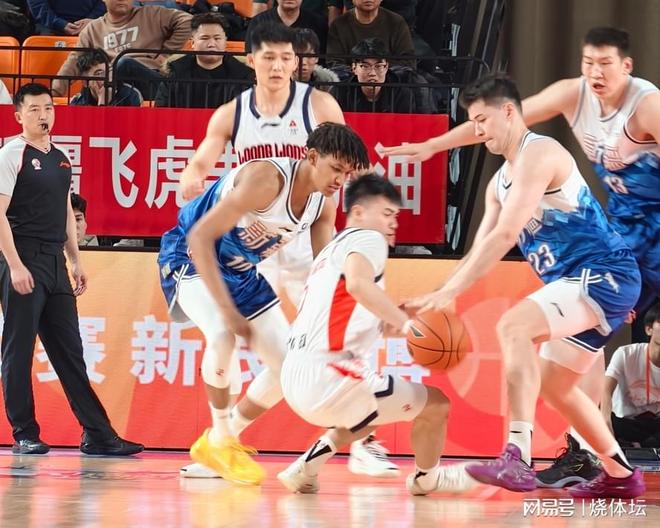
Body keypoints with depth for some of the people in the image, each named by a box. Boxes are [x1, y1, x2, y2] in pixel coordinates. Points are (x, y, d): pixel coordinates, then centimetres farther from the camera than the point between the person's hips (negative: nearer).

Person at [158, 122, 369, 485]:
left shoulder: (323, 205, -7)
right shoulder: (266, 179, -32)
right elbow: (200, 237, -34)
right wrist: (227, 311, -37)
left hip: (242, 271, 8)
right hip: (191, 257, -8)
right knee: (223, 335, -33)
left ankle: (226, 441, 19)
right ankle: (219, 441, -15)